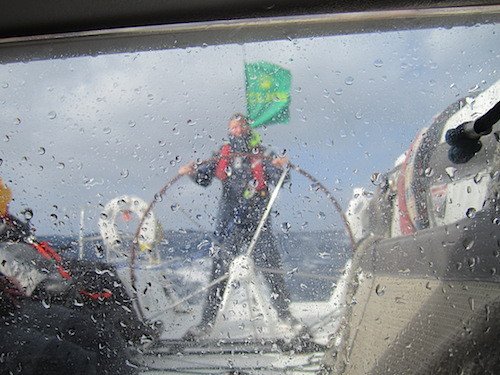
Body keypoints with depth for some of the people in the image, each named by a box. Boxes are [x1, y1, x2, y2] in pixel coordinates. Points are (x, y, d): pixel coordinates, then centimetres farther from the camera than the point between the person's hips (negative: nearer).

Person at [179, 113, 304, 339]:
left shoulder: (261, 154, 7)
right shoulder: (223, 155, 13)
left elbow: (279, 178, -4)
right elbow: (205, 178, 6)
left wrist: (280, 167, -27)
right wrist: (193, 172, -16)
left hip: (258, 221, -1)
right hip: (229, 222, 1)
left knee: (270, 267, -2)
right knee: (220, 270, 0)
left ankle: (284, 315, 12)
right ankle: (207, 322, 7)